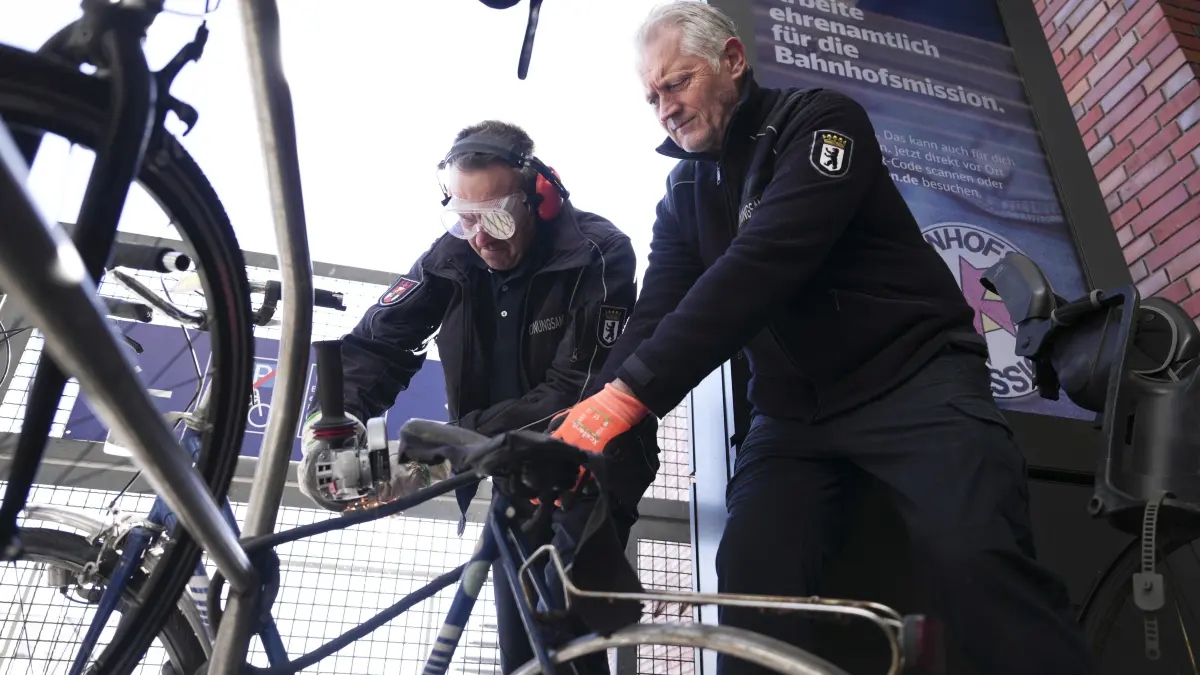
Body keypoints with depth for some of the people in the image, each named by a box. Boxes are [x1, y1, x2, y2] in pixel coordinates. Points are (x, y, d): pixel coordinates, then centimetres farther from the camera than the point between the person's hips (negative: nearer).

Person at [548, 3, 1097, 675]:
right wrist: (590, 418, -16)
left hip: (915, 376, -4)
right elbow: (655, 316, 3)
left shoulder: (820, 120, -7)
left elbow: (763, 263, -24)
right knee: (751, 579, -15)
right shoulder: (685, 193, 12)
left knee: (975, 557, -26)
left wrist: (632, 391, -31)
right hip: (795, 411, 5)